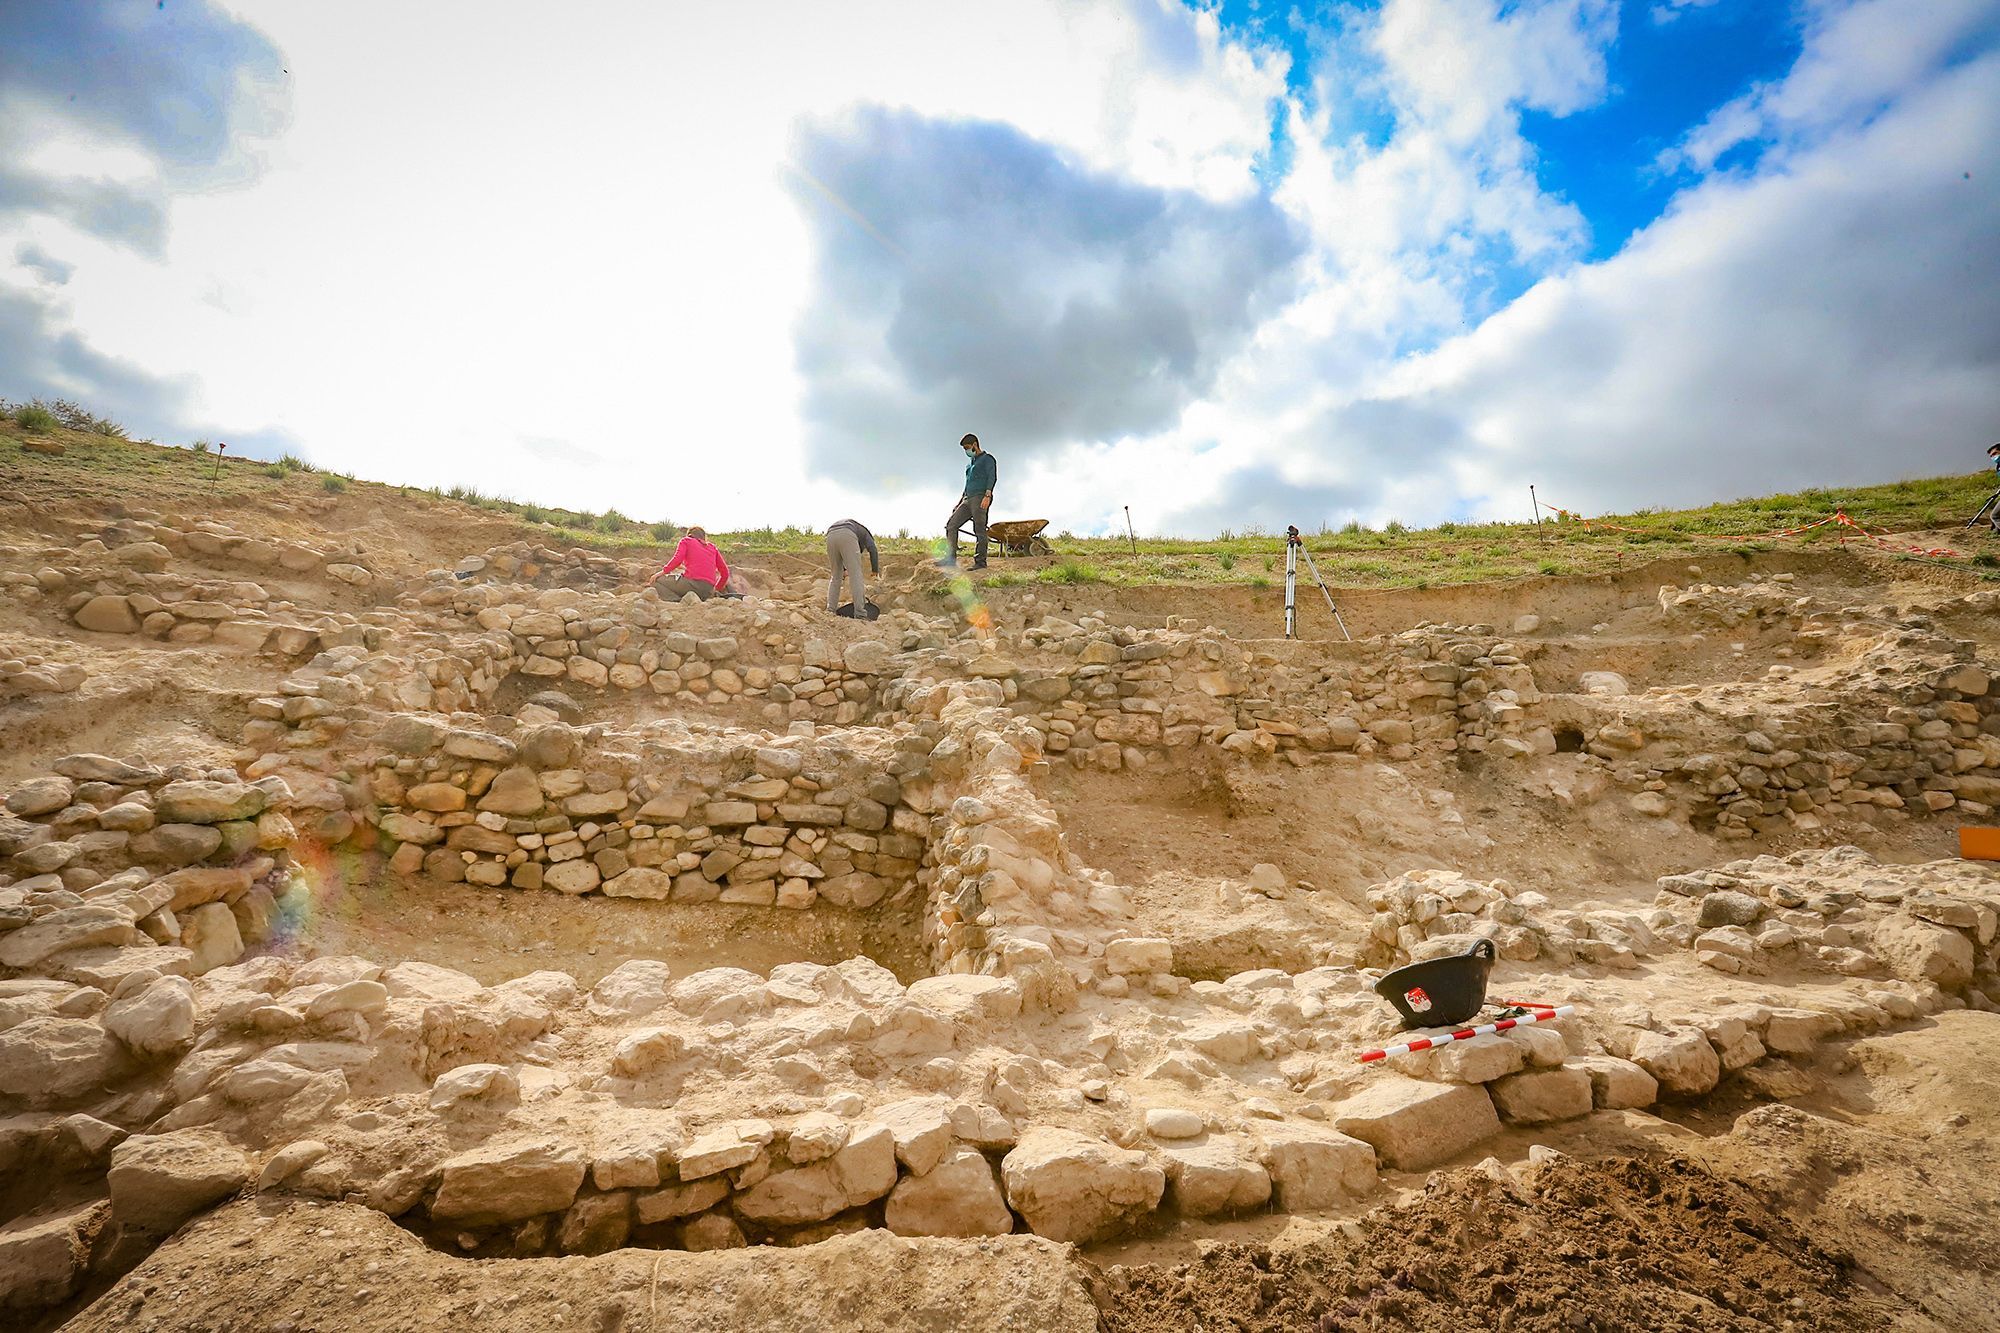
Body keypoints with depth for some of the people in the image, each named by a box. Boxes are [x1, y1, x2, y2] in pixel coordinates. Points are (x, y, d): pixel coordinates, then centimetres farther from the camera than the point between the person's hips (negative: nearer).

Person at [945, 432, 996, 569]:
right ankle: (951, 558, -3)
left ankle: (980, 561, -14)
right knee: (951, 524, -2)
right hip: (967, 499, 8)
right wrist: (959, 503, 25)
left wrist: (987, 495, -24)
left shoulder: (987, 459, 4)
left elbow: (992, 477, -11)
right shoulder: (970, 463, 28)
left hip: (980, 498, -8)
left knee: (979, 530, -12)